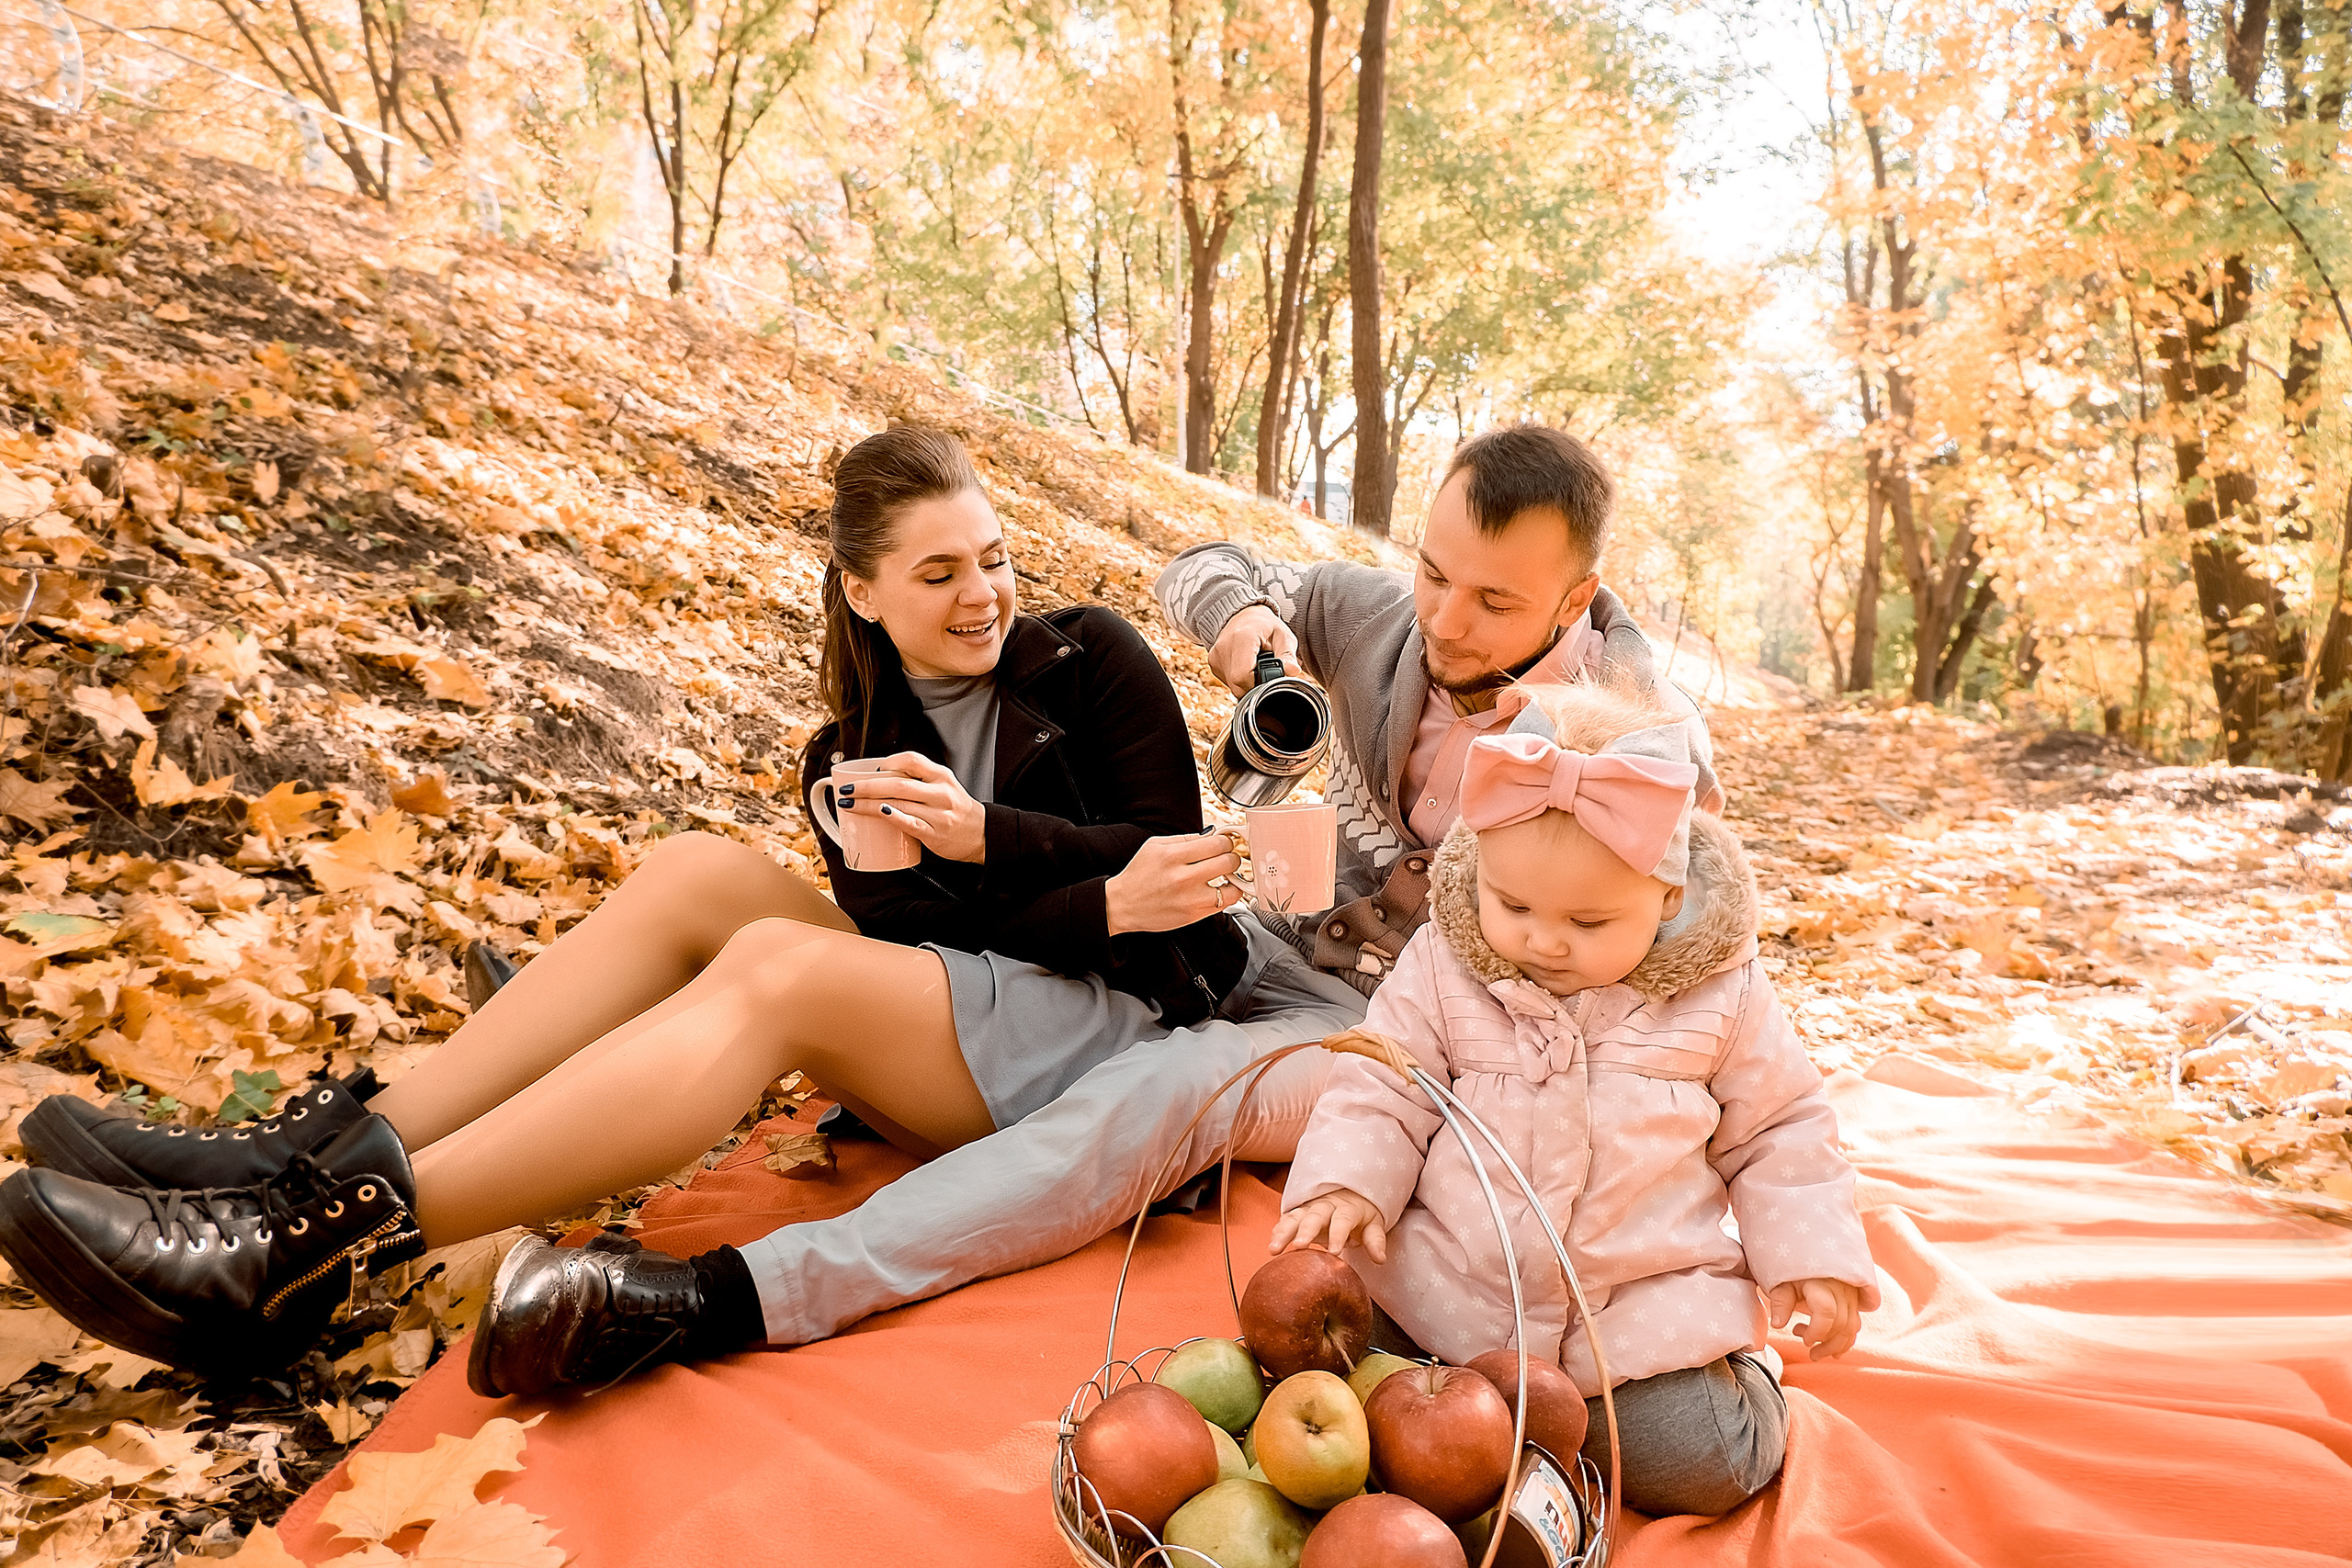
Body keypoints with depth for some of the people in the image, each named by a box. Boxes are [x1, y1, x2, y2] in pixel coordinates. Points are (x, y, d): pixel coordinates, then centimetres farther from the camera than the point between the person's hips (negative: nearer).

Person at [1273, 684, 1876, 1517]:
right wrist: (1344, 1183, -18)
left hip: (1646, 1308, 0)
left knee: (1697, 1461, -16)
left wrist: (1809, 1255, 2)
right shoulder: (1440, 967, -6)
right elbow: (1381, 1091, -1)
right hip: (1441, 1286, 1)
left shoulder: (1720, 994, -5)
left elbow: (1777, 1130, 8)